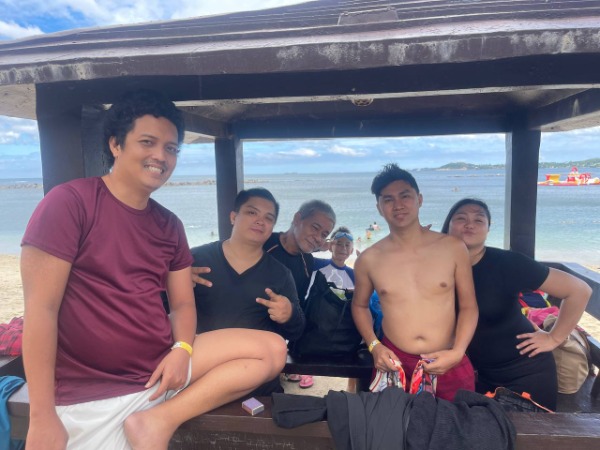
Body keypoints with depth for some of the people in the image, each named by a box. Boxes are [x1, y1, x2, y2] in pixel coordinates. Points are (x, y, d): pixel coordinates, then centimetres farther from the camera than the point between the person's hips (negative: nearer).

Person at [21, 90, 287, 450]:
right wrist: (42, 417, -16)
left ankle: (160, 420, -9)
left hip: (161, 366, 6)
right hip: (89, 391, -5)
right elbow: (40, 307, -15)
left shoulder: (169, 225, 7)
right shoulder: (69, 202, -11)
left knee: (272, 350, -3)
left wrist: (182, 350, -14)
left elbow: (183, 303, 8)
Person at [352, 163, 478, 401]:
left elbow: (468, 306, 3)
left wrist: (457, 352, -10)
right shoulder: (368, 259, -3)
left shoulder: (453, 248, -4)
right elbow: (360, 306, 12)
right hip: (394, 362, 0)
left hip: (449, 363, 0)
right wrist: (374, 347, -2)